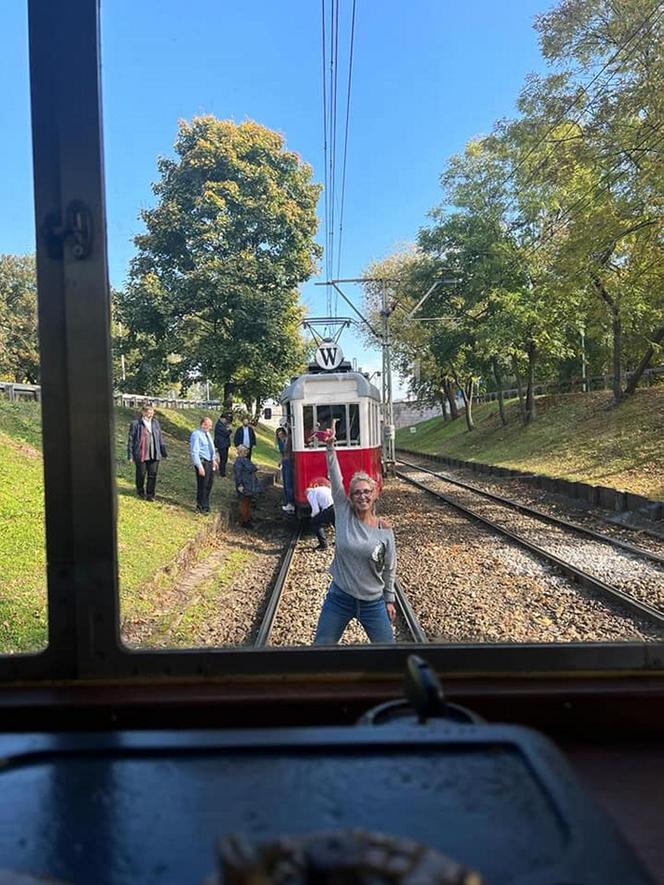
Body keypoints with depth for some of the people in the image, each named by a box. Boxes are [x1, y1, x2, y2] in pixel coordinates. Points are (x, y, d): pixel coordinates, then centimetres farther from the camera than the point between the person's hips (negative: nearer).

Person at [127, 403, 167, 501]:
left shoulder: (156, 423, 9)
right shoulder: (136, 423, -5)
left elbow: (160, 438, 14)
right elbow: (131, 440, -3)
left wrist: (164, 452, 13)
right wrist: (130, 455, -5)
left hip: (154, 455, 3)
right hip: (141, 455, -3)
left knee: (152, 475, 3)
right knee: (141, 474, 9)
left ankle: (150, 494, 14)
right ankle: (140, 491, 33)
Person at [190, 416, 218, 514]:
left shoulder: (207, 434, 12)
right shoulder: (196, 435, -16)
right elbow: (195, 452, -19)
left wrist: (214, 460, 16)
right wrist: (200, 466, -23)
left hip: (210, 463, 9)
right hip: (202, 462, -9)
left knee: (209, 485, 17)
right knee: (202, 486, 1)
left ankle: (206, 506, 31)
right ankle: (201, 508, 15)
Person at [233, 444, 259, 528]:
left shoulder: (246, 460, 13)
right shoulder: (239, 461, -16)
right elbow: (237, 474, -22)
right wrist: (239, 485, -24)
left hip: (250, 487, 9)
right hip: (244, 487, -9)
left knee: (248, 503, 17)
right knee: (244, 504, -1)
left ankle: (248, 520, 28)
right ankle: (244, 522, 8)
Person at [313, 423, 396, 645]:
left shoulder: (384, 529, -7)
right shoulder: (344, 514, -6)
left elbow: (389, 568, 2)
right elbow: (335, 481, -16)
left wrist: (389, 600, 7)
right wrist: (330, 448, -24)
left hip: (373, 603, 0)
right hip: (339, 598, 1)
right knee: (321, 645, 10)